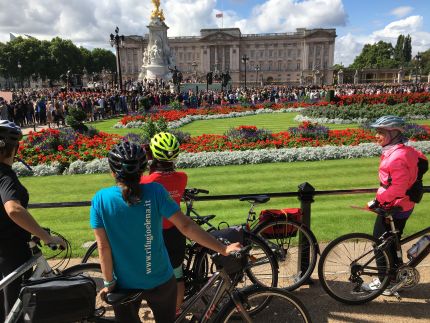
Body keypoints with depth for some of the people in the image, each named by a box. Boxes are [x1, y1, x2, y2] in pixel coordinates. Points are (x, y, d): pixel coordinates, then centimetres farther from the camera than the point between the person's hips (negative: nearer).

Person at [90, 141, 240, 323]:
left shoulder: (100, 199, -16)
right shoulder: (155, 192, -19)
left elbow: (103, 247, -13)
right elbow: (186, 226, -20)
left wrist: (109, 283, -1)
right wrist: (223, 249, -14)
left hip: (125, 285, 1)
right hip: (160, 280, 0)